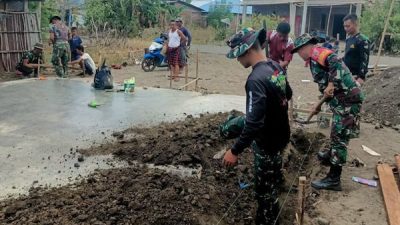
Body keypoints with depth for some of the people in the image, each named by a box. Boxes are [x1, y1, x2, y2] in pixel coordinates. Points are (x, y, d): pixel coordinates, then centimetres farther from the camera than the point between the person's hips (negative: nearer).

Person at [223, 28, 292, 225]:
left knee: (265, 189, 7)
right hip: (281, 134, 10)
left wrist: (235, 151, -29)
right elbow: (288, 95, 15)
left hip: (267, 142, -10)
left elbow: (253, 123, -36)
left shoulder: (256, 79, -32)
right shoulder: (276, 66, -3)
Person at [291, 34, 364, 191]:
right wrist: (319, 106, 31)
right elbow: (325, 87, 27)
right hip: (345, 98, 10)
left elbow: (337, 63, -26)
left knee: (339, 137, -6)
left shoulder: (317, 52, -7)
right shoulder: (318, 58, 22)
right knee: (337, 133, 27)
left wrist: (331, 84, -29)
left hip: (347, 99, -10)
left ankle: (333, 179, 0)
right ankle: (332, 155, 49)